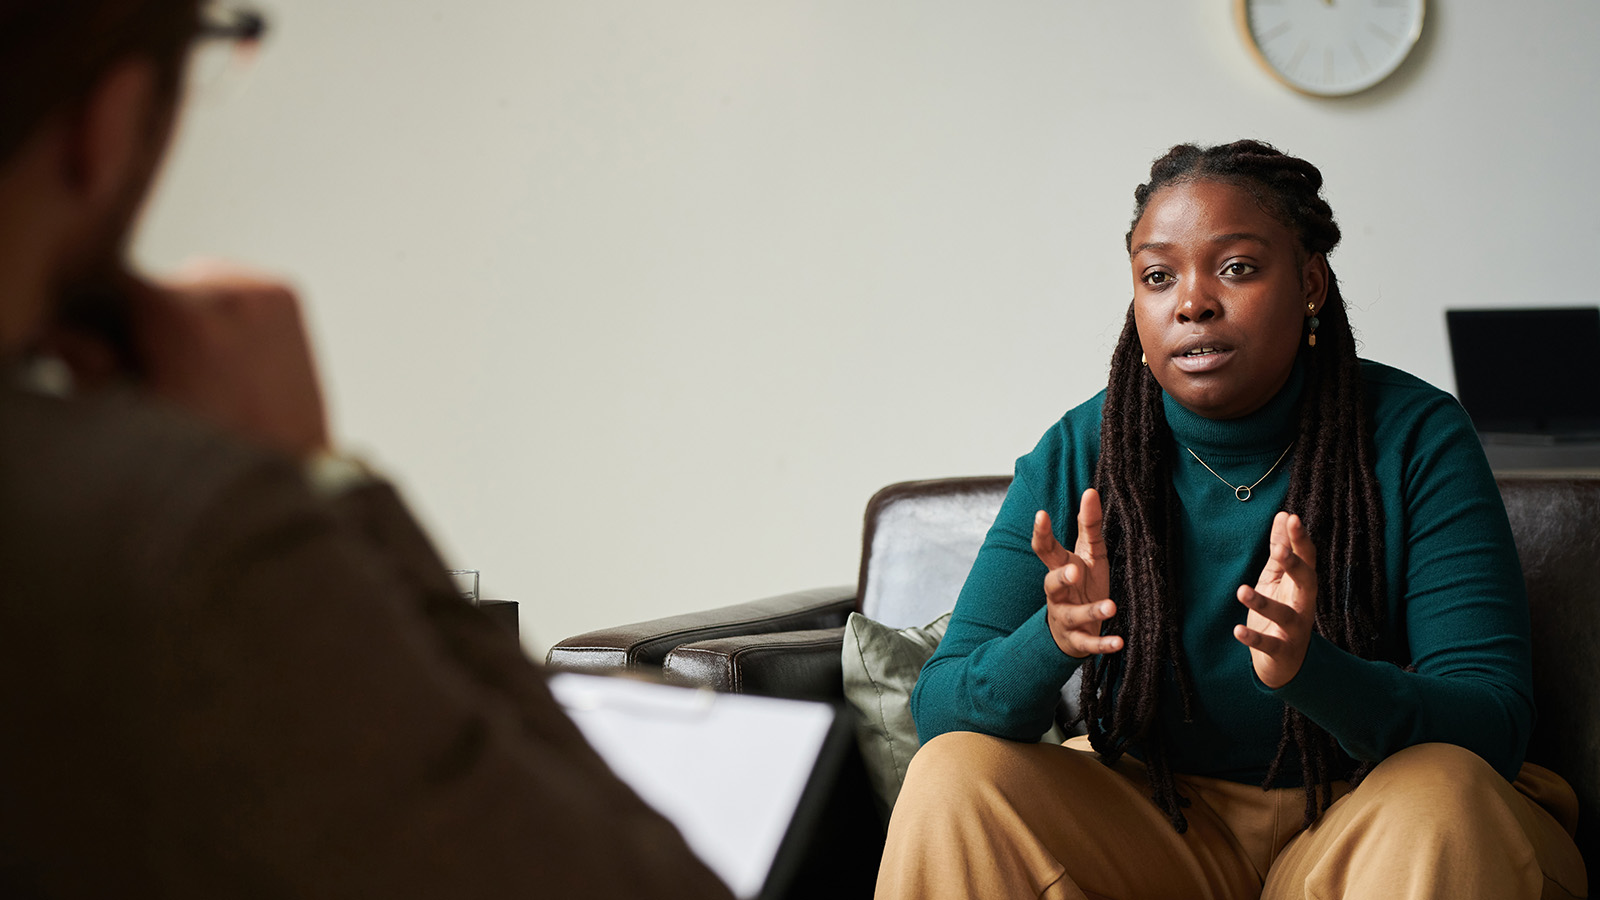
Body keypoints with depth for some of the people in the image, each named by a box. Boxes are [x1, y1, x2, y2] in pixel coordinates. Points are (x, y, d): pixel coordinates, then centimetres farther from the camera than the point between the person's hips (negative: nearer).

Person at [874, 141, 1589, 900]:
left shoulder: (1417, 438, -12)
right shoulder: (1078, 454, -6)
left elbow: (1493, 727, -18)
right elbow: (938, 710, -10)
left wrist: (1310, 670, -39)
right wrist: (1051, 639, -33)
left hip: (1367, 818, -2)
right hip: (1156, 821, 2)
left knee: (1441, 796, -34)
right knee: (954, 775, -21)